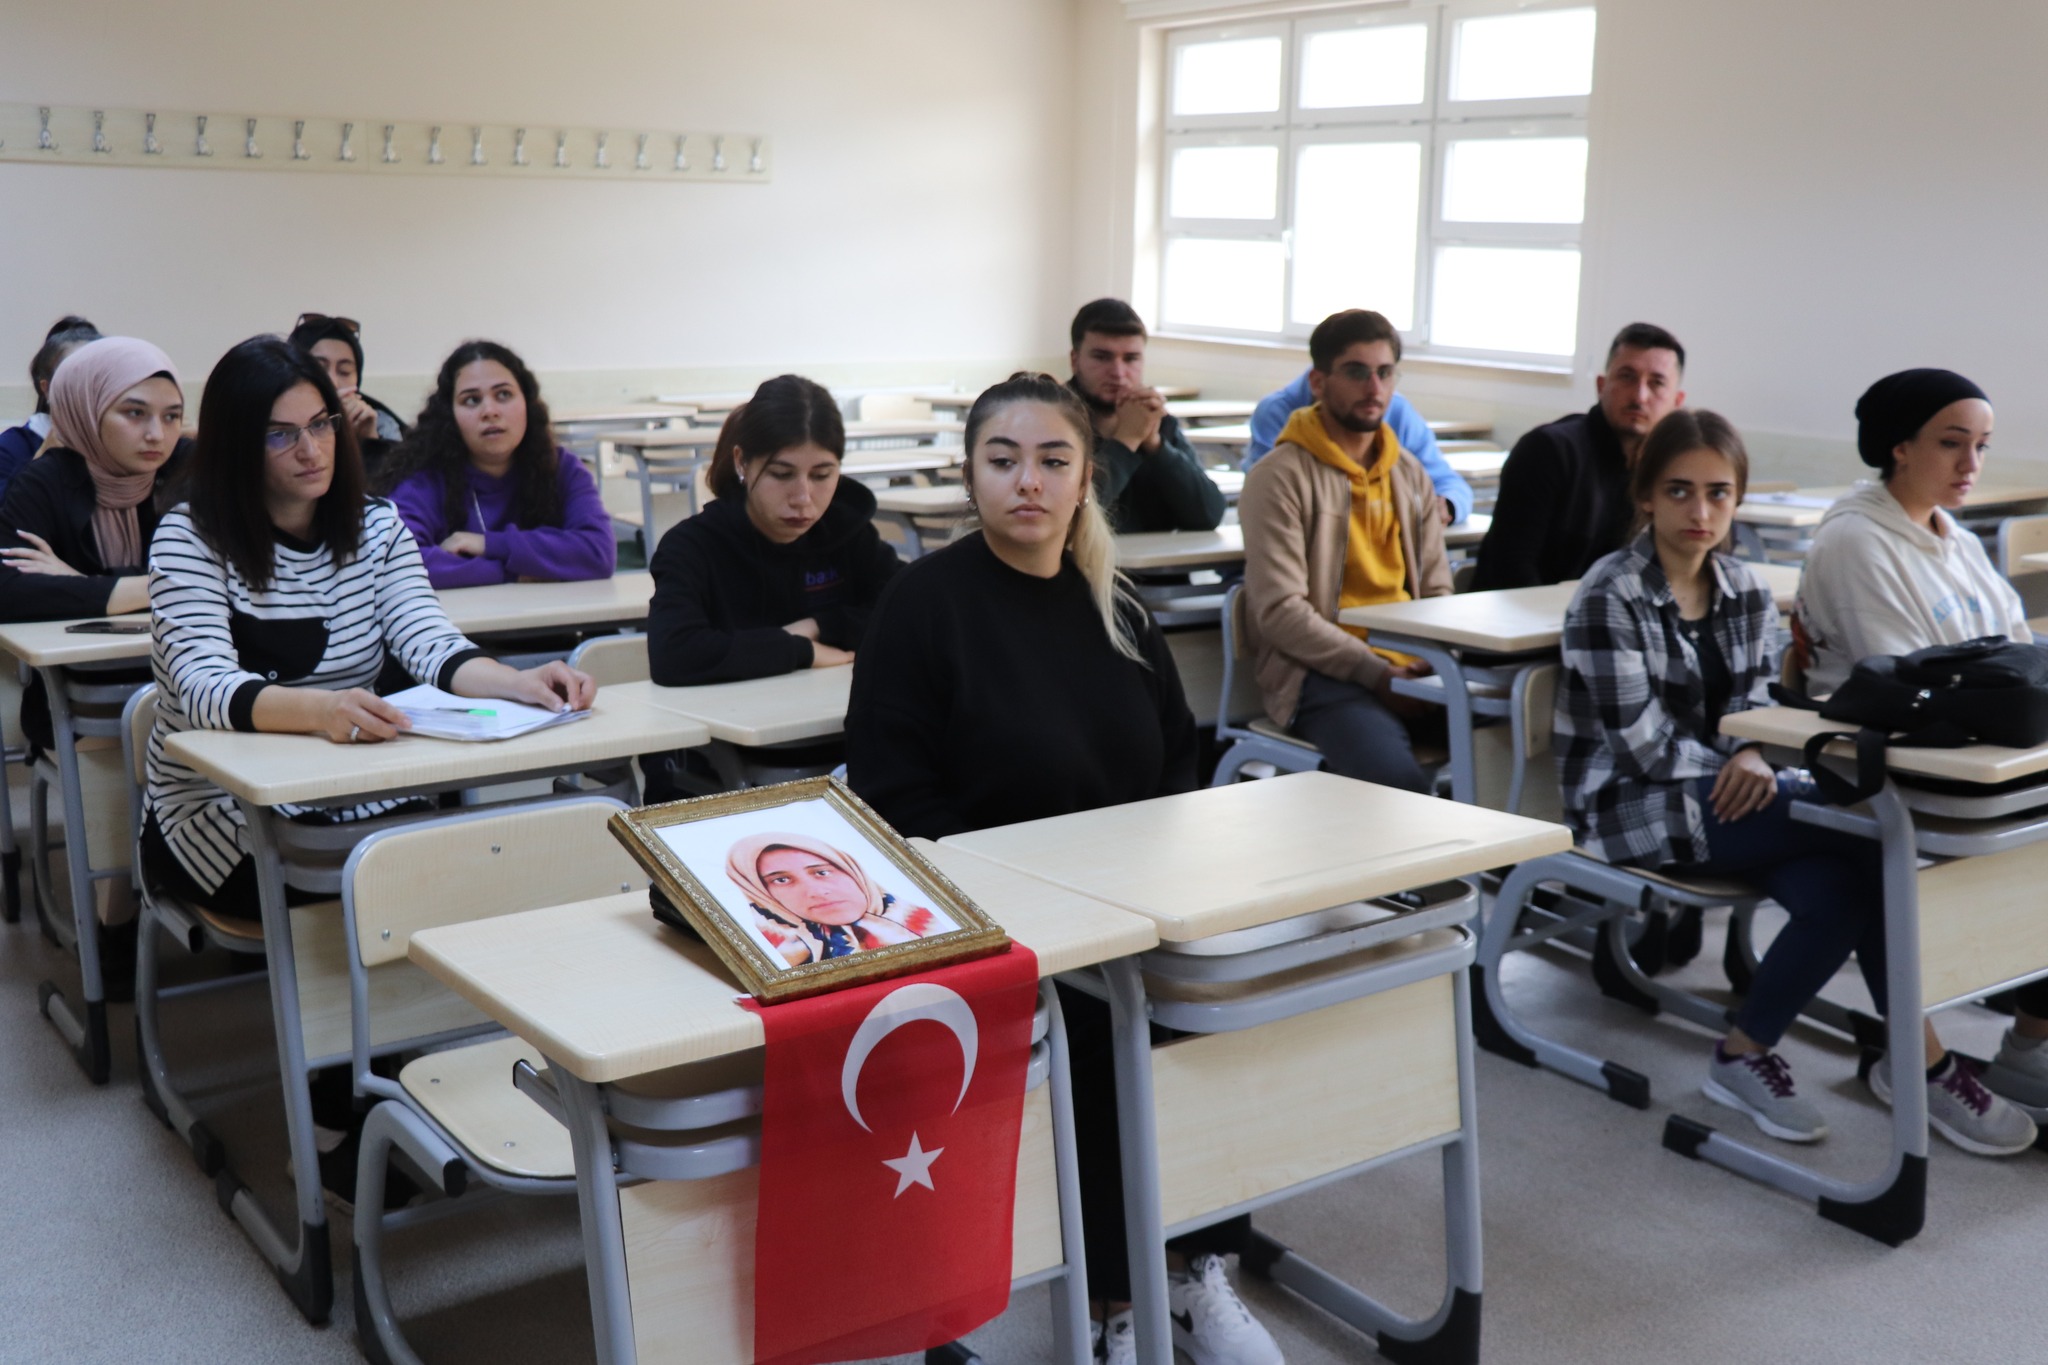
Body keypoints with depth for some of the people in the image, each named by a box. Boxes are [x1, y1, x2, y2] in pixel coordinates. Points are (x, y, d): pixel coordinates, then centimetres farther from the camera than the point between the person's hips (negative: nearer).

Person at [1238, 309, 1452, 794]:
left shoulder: (1409, 474, 19)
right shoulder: (1280, 476, -2)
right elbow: (1279, 610, -10)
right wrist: (1377, 674, -16)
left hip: (1411, 669, 6)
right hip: (1320, 676, -6)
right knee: (1401, 783, -34)